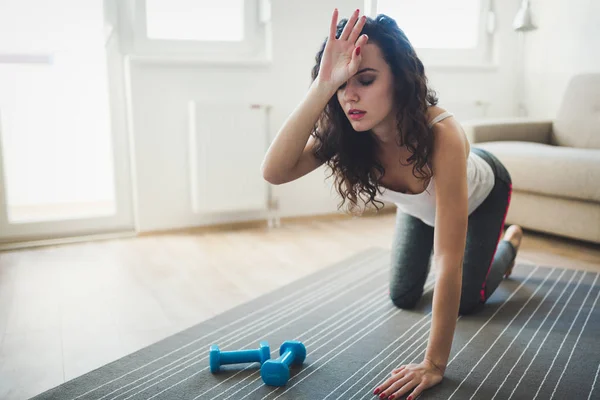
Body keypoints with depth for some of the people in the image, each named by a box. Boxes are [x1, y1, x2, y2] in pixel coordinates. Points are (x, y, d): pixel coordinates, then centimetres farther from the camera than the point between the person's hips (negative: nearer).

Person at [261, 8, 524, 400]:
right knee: (402, 297, 6)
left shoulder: (441, 133, -47)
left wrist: (435, 364, -42)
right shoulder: (346, 131, -33)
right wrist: (322, 87, -60)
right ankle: (425, 246, 38)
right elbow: (274, 171, -49)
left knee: (465, 302, 4)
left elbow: (449, 260, -45)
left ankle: (509, 241, 33)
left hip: (481, 193, -3)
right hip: (419, 206, 3)